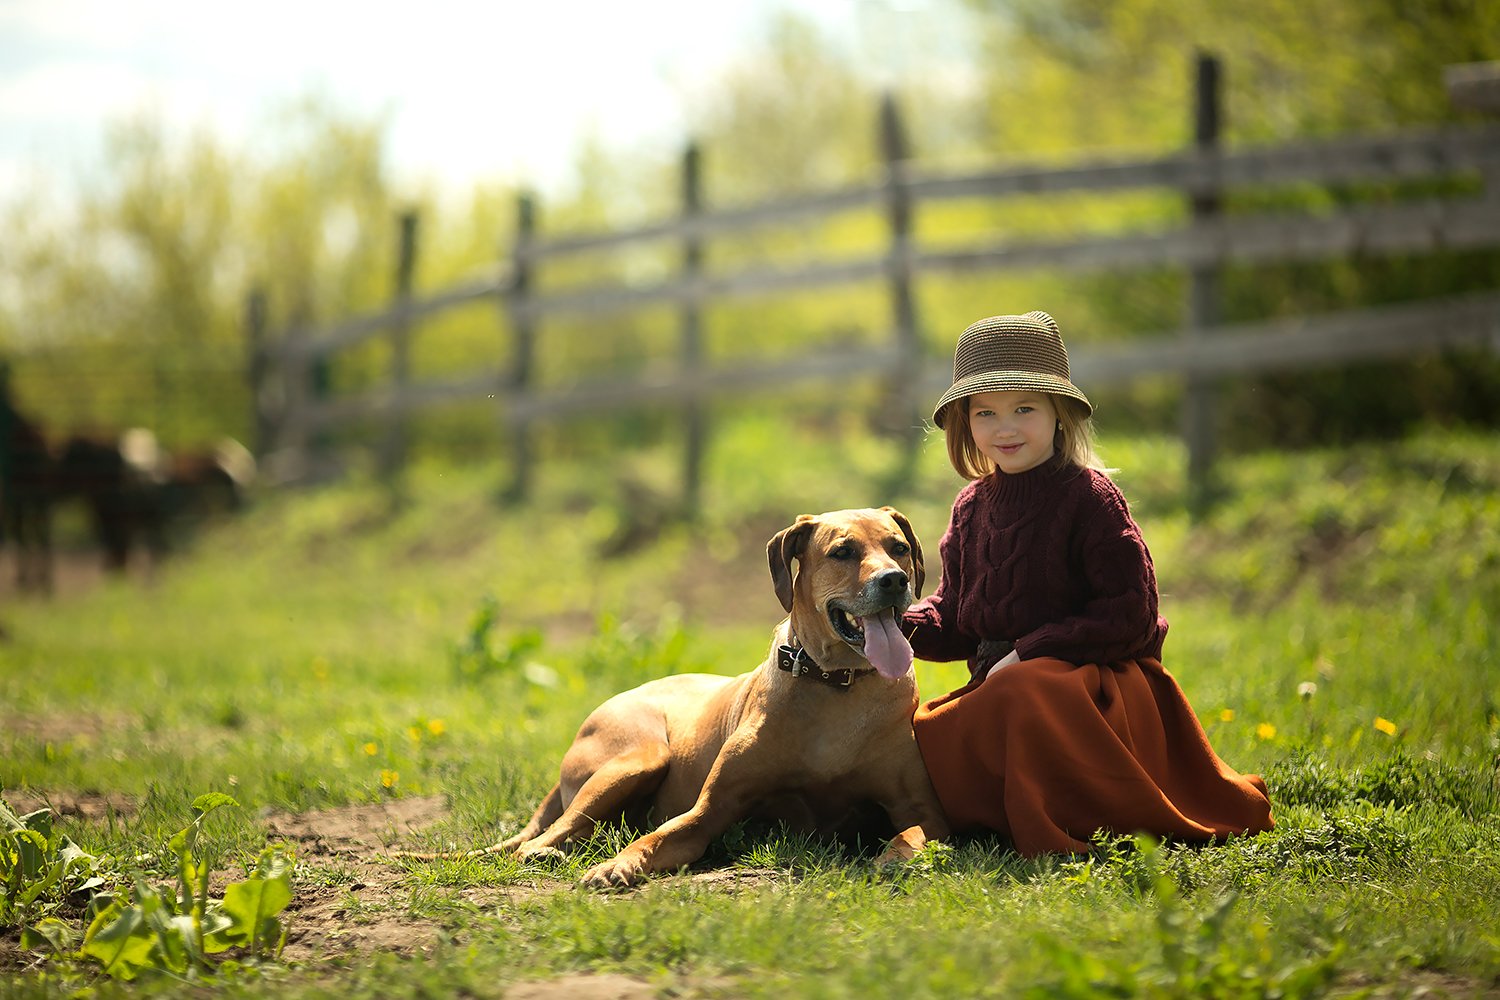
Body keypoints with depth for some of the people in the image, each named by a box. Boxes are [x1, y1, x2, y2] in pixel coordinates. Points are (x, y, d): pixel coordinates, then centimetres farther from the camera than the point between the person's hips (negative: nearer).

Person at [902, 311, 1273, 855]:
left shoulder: (1089, 497, -8)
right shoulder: (972, 506, 13)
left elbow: (1131, 616, -14)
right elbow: (955, 617, 19)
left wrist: (1028, 653, -17)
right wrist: (898, 622, -4)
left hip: (1089, 681, -7)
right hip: (1000, 682, 7)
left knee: (1021, 699, -37)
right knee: (926, 735, -15)